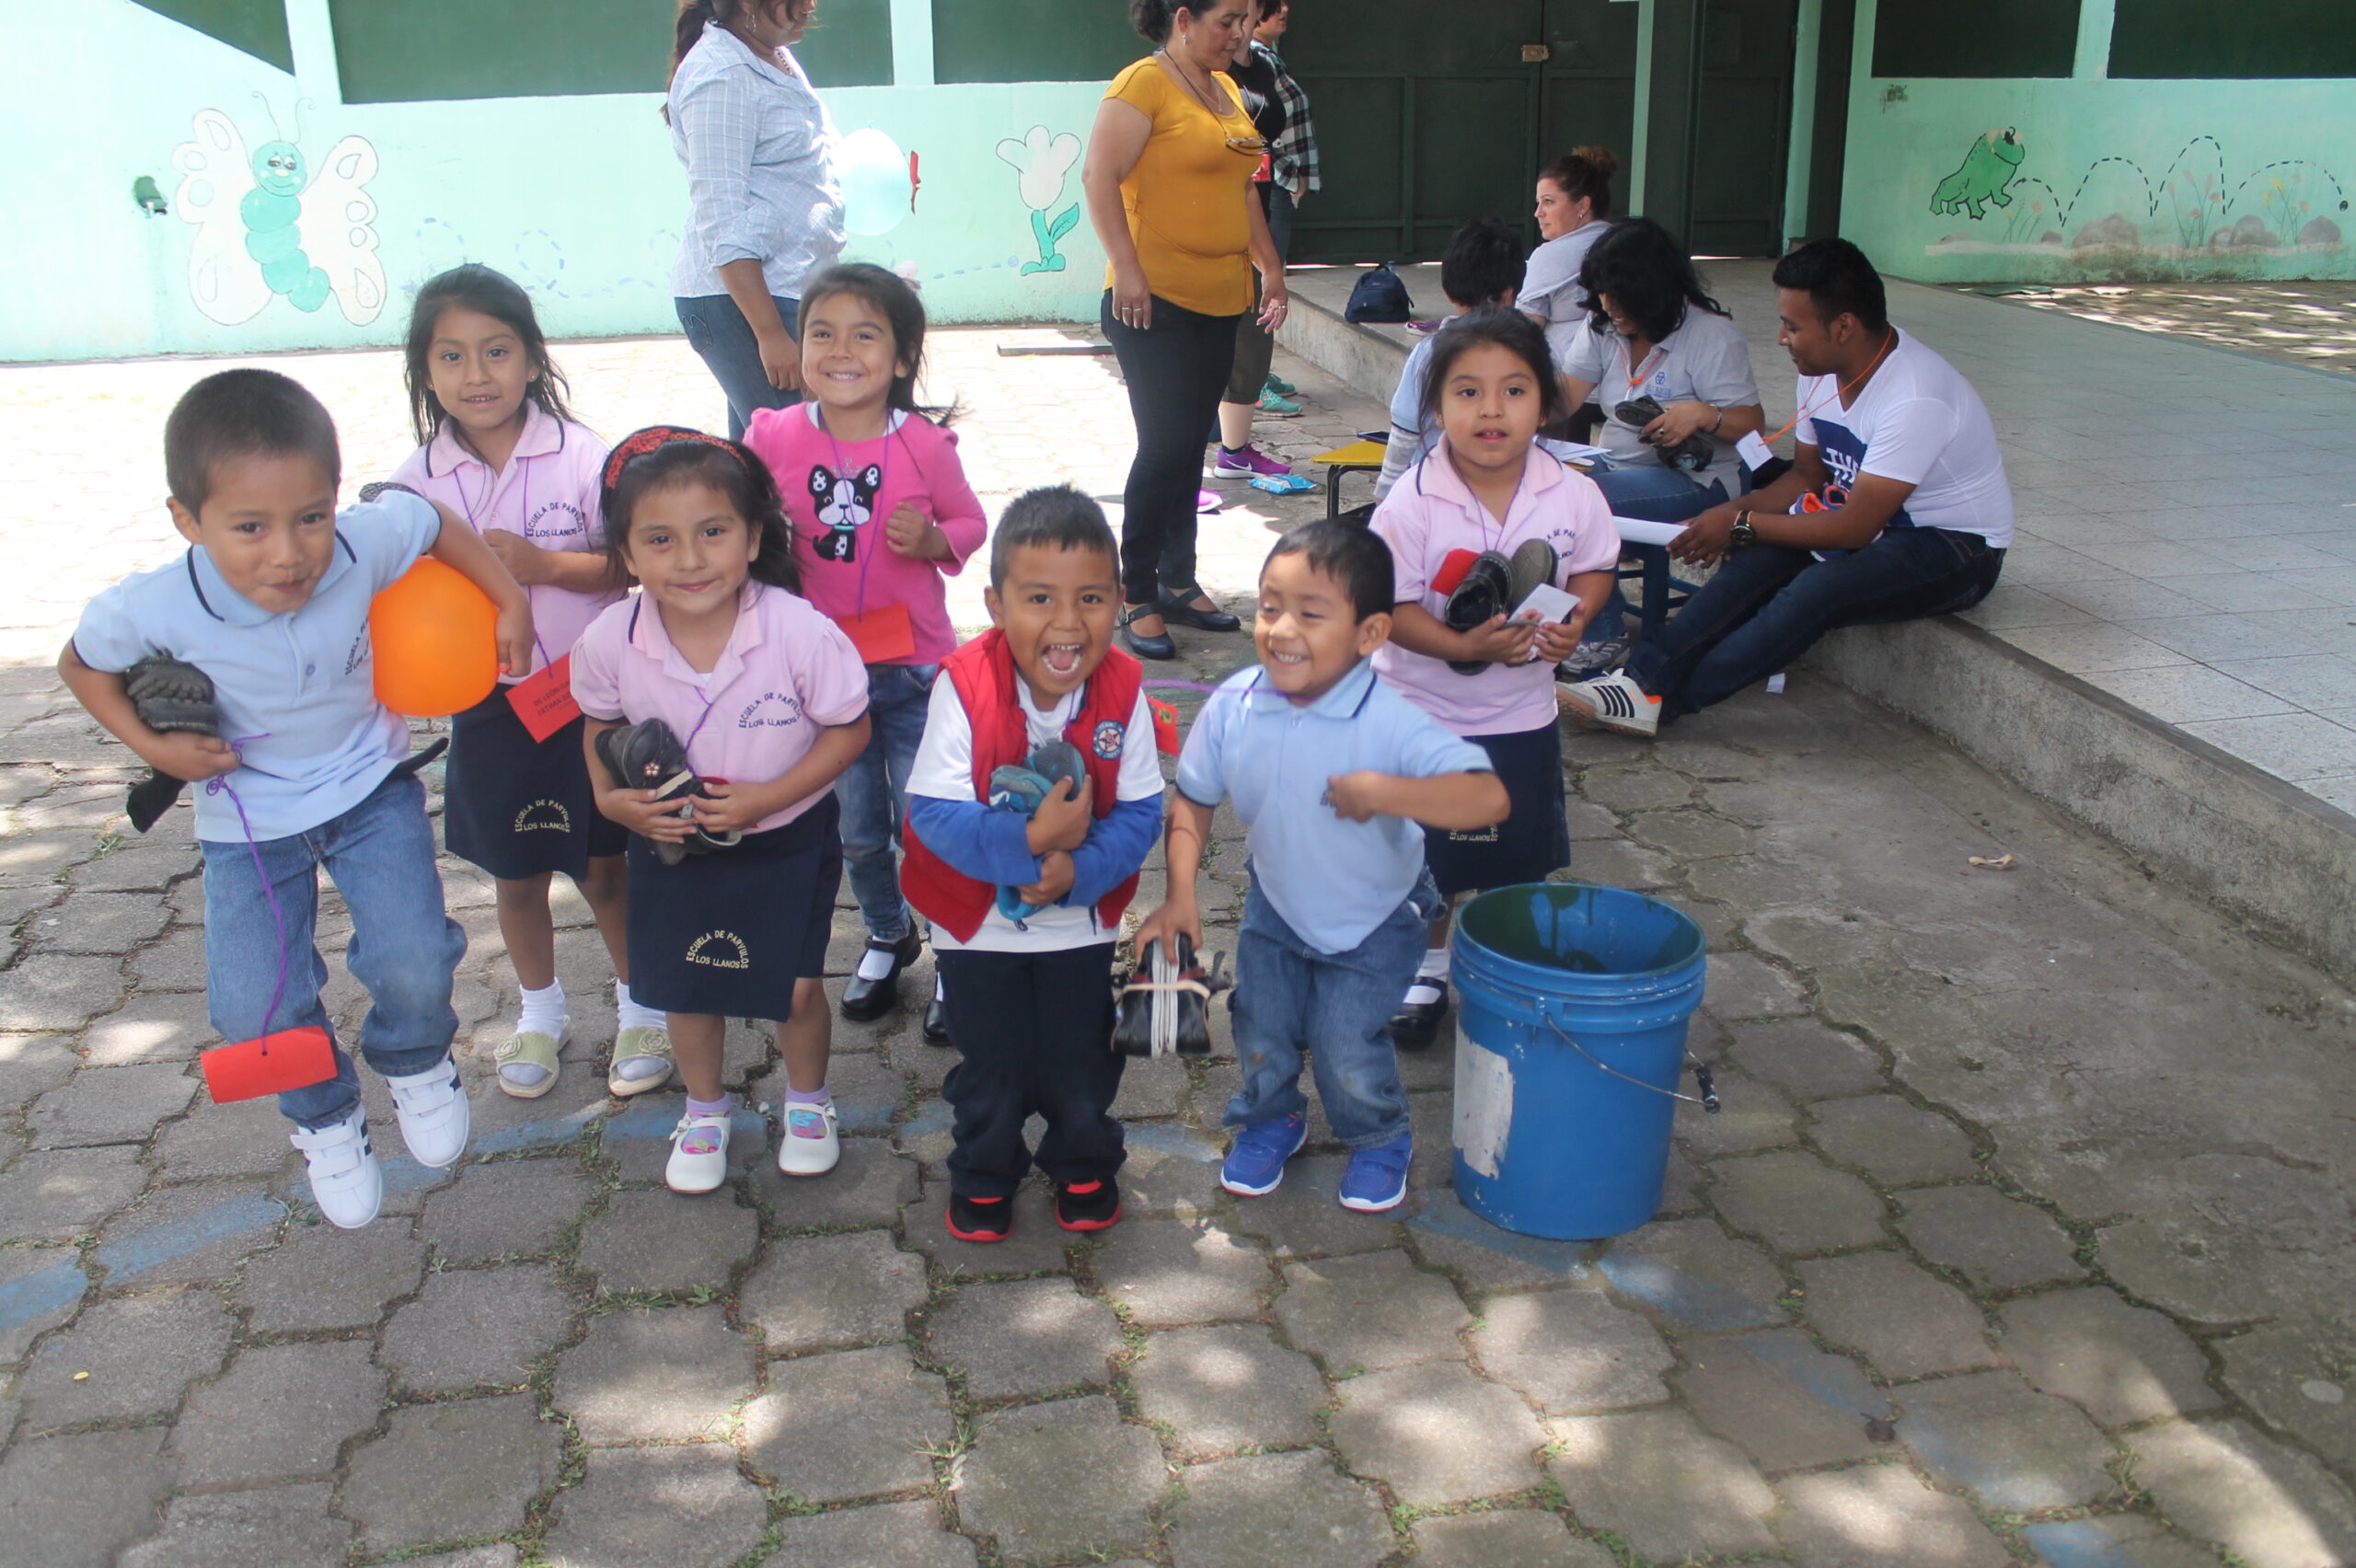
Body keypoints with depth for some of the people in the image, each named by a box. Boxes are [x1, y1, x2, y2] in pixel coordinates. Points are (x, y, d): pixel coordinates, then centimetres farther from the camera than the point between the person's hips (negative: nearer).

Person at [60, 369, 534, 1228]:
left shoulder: (367, 543, -28)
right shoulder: (151, 610, -28)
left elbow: (440, 524, -5)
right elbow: (82, 664, -5)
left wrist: (511, 607, -4)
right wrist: (151, 745, -16)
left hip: (369, 784, 0)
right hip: (248, 814, 1)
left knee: (413, 962, -13)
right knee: (255, 1006, 0)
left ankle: (415, 1061, 25)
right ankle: (327, 1118, 33)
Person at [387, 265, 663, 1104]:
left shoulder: (579, 454, -13)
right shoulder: (419, 477, -5)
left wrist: (543, 564, -27)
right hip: (488, 705, 3)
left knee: (604, 869, 10)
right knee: (515, 875, 18)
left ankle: (641, 1009, 31)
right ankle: (540, 1014, 40)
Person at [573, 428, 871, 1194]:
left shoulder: (801, 634, -29)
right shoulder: (607, 642, -20)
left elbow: (849, 729, -16)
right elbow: (601, 727, 1)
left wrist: (767, 798, -24)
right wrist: (612, 799, -16)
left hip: (788, 841, -2)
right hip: (672, 844, 3)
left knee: (794, 986, 6)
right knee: (687, 987, 17)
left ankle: (807, 1100, 38)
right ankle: (705, 1109, 46)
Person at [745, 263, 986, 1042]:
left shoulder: (926, 446, -11)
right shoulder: (774, 438, -8)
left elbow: (970, 523, 1)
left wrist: (932, 539, -19)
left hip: (913, 666, -2)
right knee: (857, 830, 18)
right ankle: (887, 937, 43)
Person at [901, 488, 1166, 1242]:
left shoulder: (1123, 688, -18)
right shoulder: (963, 686, -25)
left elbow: (1140, 812, -14)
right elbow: (934, 813, -25)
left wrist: (1077, 870, -29)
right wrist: (1028, 840, -35)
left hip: (1082, 921, 2)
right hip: (978, 923, -1)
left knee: (1082, 1063, 18)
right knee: (991, 1068, 17)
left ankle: (1084, 1165, 46)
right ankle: (984, 1173, 44)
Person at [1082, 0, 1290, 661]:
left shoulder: (1226, 90, 17)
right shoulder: (1145, 83, -9)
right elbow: (1099, 176, -17)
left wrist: (1270, 267, 21)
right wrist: (1127, 268, -22)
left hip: (1219, 302, 8)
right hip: (1156, 302, -8)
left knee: (1189, 450, 12)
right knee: (1164, 446, -8)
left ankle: (1178, 583, 22)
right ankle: (1136, 599, 2)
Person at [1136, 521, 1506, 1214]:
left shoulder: (1390, 723, -32)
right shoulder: (1233, 706, -21)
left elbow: (1488, 798, -42)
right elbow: (1192, 799, -5)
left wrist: (1381, 792, -46)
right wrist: (1180, 895, -14)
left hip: (1373, 921, -3)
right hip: (1275, 907, 4)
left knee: (1346, 1048, -3)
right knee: (1261, 1034, 12)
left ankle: (1381, 1142, 31)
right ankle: (1270, 1121, 46)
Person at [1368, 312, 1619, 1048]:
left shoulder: (1572, 495, -12)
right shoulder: (1412, 503, -21)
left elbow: (1596, 566, 4)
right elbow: (1389, 606, -19)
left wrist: (1574, 620, -15)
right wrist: (1463, 646, -31)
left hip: (1524, 714, 3)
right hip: (1424, 714, -3)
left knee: (1522, 857, 17)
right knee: (1426, 858, 12)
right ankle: (1427, 971, 35)